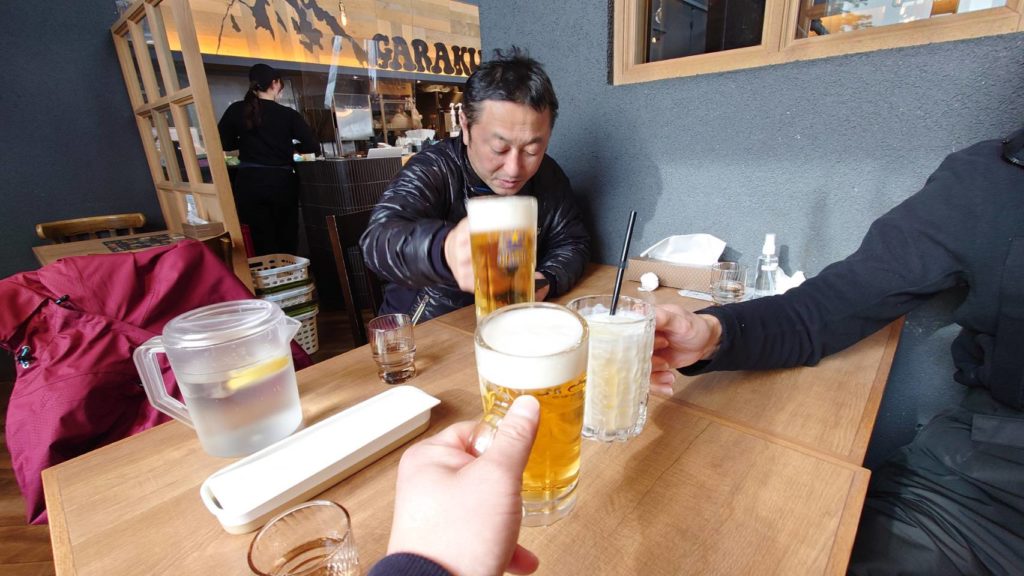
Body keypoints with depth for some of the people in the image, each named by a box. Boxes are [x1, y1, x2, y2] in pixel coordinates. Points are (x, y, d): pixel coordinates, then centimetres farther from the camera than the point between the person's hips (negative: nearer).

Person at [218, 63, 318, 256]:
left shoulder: (236, 110, 3)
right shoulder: (288, 114, -2)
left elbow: (222, 143, 8)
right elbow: (313, 146, -5)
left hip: (250, 182, 1)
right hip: (282, 182, -1)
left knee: (262, 242, 6)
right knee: (287, 240, 12)